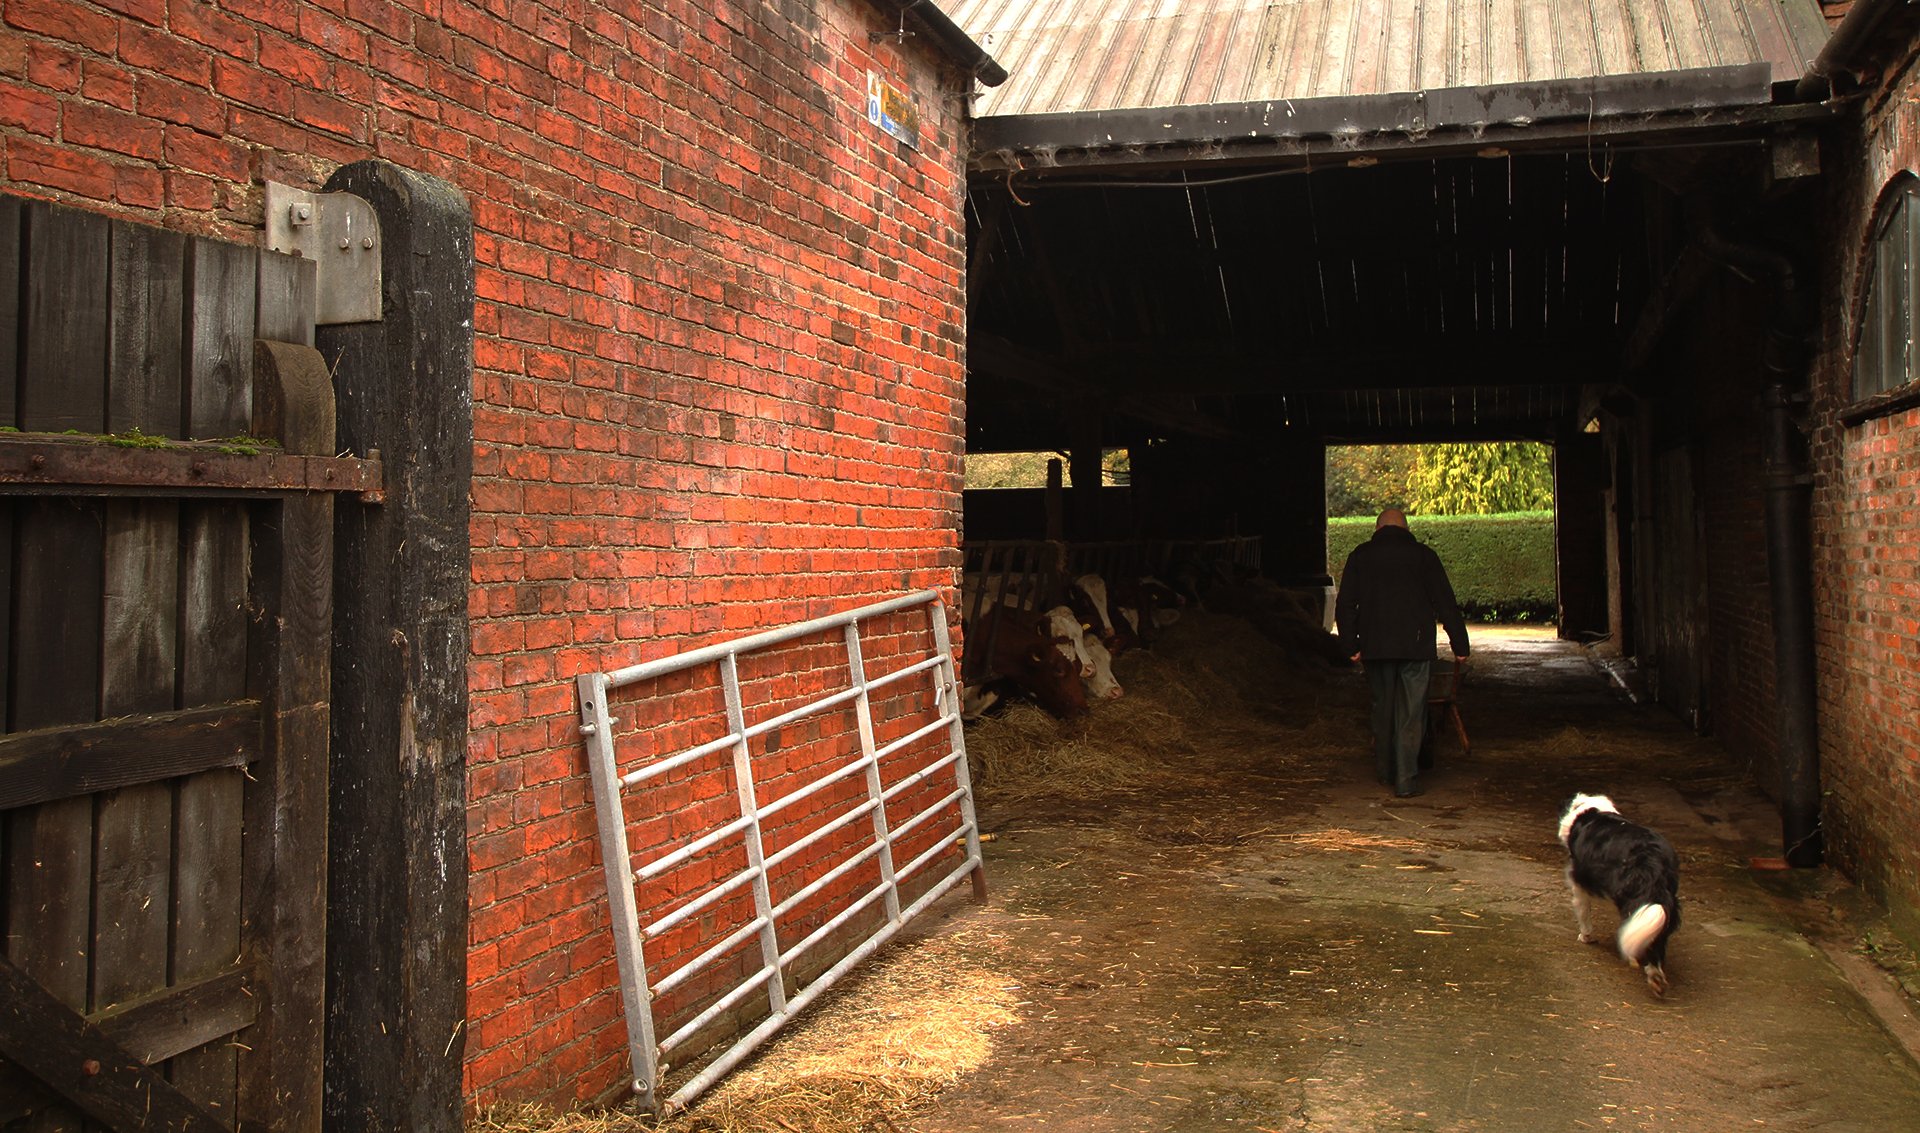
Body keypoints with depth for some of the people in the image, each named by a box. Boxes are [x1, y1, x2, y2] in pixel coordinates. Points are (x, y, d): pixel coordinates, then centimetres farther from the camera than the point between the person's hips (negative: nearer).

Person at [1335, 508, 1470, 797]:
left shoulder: (1360, 555, 8)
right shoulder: (1422, 554, 3)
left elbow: (1345, 605, 6)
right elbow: (1445, 603, -1)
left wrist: (1351, 645, 12)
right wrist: (1460, 645, 2)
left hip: (1375, 646, 2)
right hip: (1415, 646, -2)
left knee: (1382, 708, 16)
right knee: (1411, 713, 0)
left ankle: (1385, 771, 25)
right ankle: (1404, 780, -3)